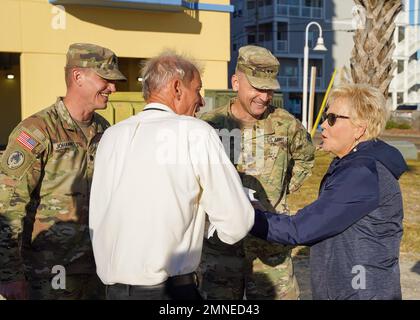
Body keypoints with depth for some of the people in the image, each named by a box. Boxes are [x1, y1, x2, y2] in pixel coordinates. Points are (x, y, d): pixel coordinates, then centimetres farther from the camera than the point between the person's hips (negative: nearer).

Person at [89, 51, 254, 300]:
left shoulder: (111, 135, 4)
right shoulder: (196, 133, -10)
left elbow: (96, 222, 8)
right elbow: (236, 226, -11)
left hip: (113, 288, 6)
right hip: (170, 290, -5)